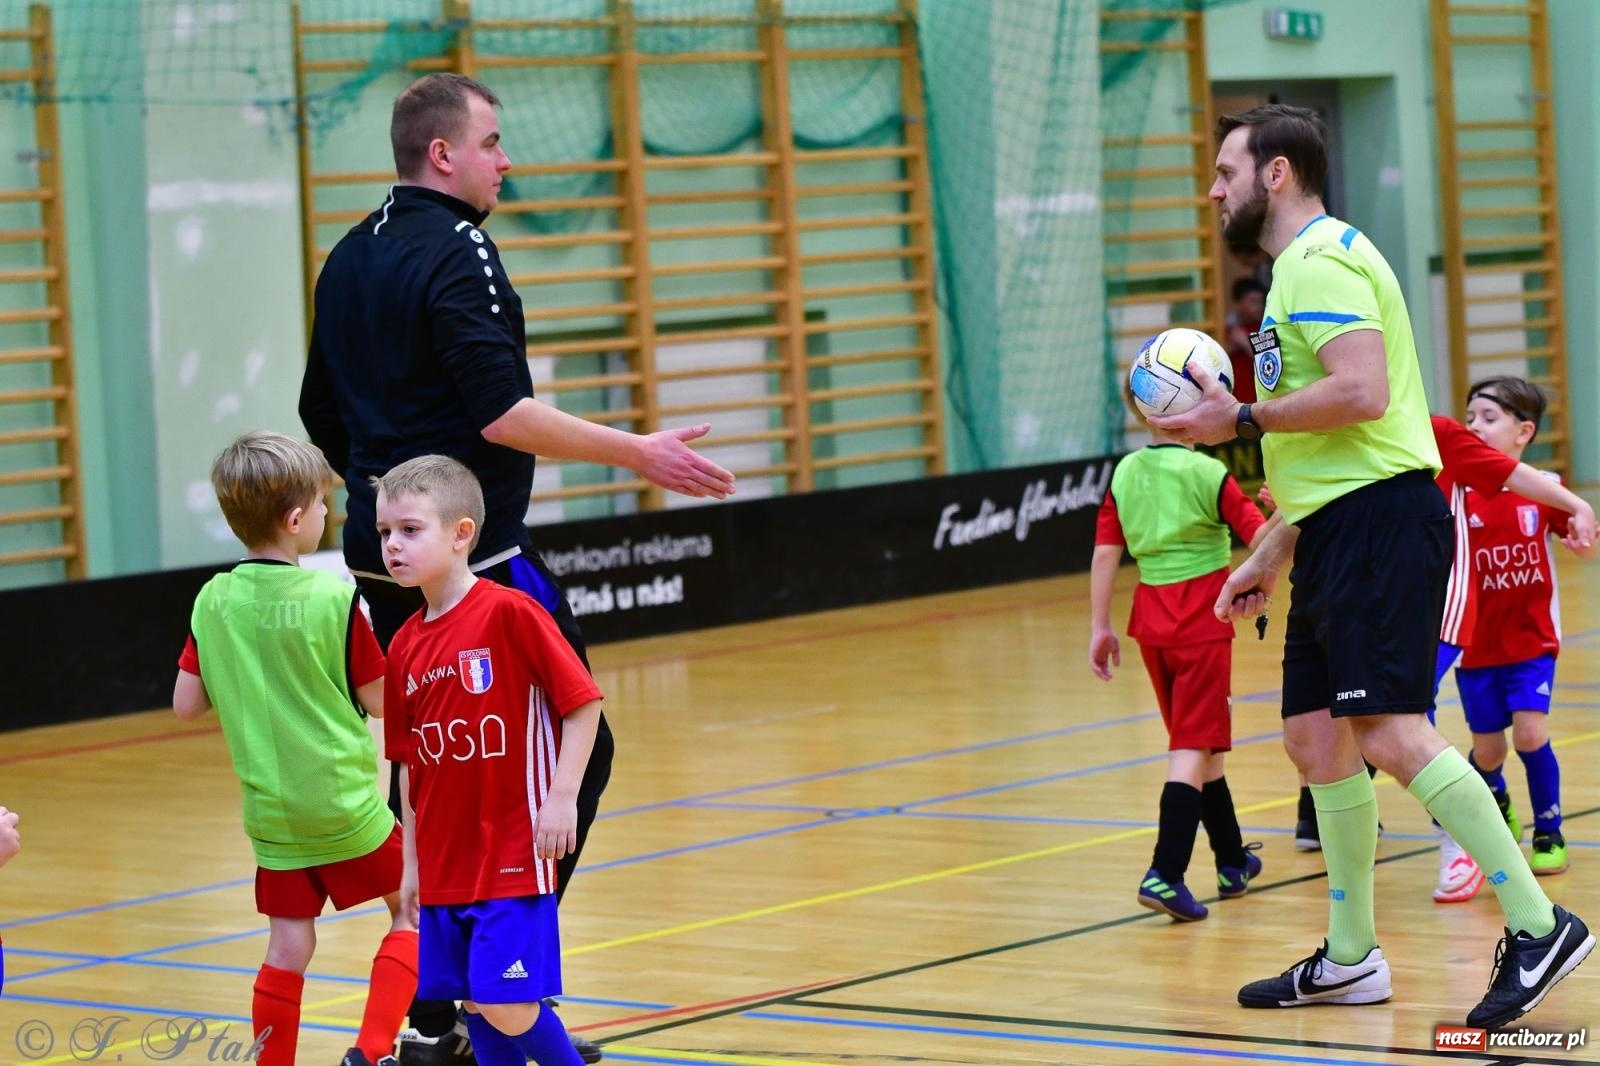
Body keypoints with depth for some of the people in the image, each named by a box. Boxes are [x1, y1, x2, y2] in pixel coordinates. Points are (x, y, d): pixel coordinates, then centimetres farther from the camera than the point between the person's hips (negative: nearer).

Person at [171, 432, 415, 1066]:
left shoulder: (213, 602, -3)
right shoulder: (333, 598, -15)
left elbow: (186, 705, 2)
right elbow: (378, 700, -8)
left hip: (268, 809, 4)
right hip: (345, 803, -4)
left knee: (289, 945, 11)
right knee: (413, 912, 12)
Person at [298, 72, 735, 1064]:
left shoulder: (351, 260, 13)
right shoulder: (457, 250, -13)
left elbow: (323, 413, 21)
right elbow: (502, 413, -22)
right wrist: (636, 451, -17)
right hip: (477, 560, -9)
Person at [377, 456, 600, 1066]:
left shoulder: (509, 613, -12)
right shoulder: (405, 646, 7)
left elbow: (582, 702, -9)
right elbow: (411, 763, 13)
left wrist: (562, 795, -14)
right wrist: (412, 861, 14)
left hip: (513, 856, -6)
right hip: (446, 866, 6)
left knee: (505, 1005, -10)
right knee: (476, 1005, 8)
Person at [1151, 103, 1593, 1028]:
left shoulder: (1321, 260, -9)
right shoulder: (1302, 267, 24)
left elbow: (1360, 392, -24)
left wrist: (1243, 419, -14)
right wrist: (1269, 558, 26)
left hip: (1379, 519, -11)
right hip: (1338, 534, 11)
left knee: (1391, 733, -17)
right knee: (1316, 737, 10)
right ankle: (1350, 959, 17)